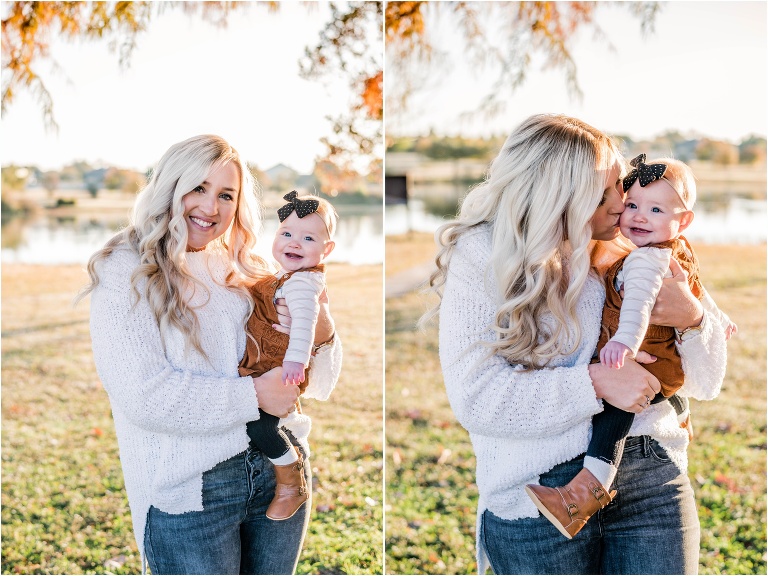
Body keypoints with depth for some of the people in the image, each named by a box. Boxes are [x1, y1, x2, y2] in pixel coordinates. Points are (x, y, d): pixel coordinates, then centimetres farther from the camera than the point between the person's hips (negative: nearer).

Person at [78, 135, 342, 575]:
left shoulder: (248, 272, 8)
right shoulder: (126, 273, -7)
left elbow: (317, 384, 10)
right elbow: (142, 395, -20)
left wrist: (323, 335, -11)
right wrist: (251, 396, -18)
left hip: (281, 469, 5)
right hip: (190, 493, -5)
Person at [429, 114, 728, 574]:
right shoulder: (482, 259, -7)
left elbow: (704, 384, 8)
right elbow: (475, 396, -18)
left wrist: (694, 318, -12)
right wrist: (596, 382, -21)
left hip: (653, 478, 3)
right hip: (538, 491, -3)